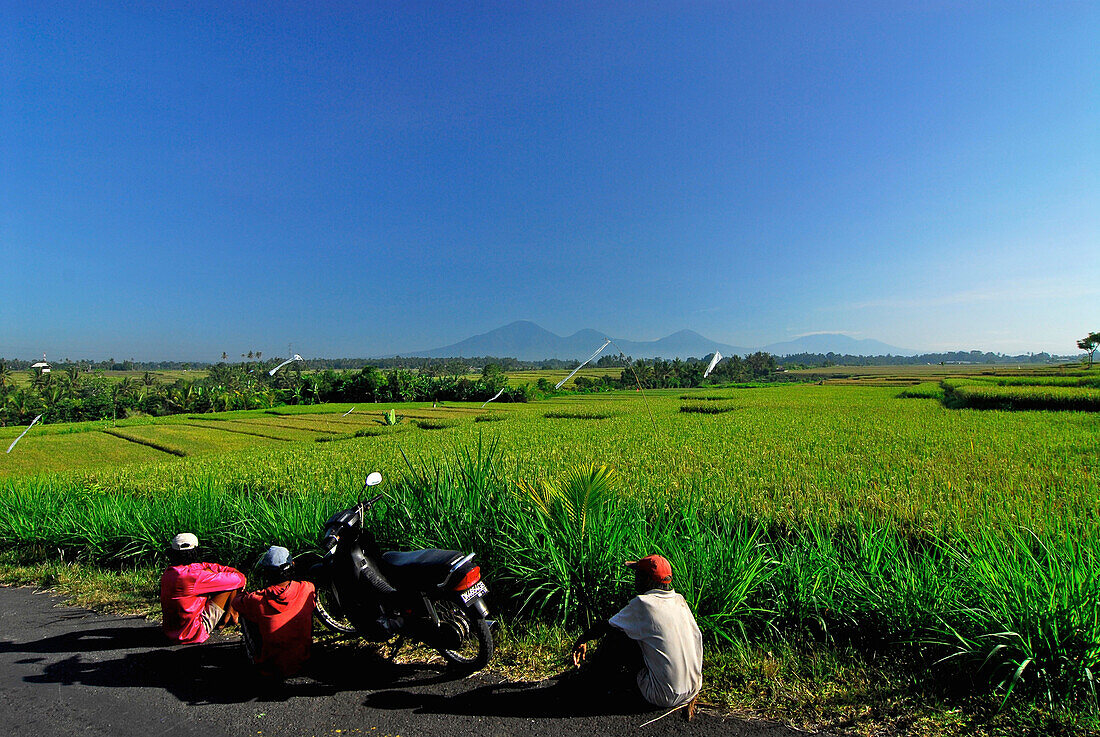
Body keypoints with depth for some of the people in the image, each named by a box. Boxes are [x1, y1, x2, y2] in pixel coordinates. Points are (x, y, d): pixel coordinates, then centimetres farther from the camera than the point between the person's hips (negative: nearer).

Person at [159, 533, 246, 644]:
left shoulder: (168, 572, 0)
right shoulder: (192, 576, -28)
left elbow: (207, 566, 9)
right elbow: (234, 580, -21)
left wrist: (233, 571, 4)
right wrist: (241, 577, 1)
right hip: (192, 633, -9)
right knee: (231, 585, -7)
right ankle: (227, 618, 19)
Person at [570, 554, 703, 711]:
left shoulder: (643, 604, -15)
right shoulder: (680, 600, 3)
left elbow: (606, 626, -1)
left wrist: (582, 639, 18)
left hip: (664, 697, -7)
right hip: (693, 690, 7)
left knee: (617, 633, 2)